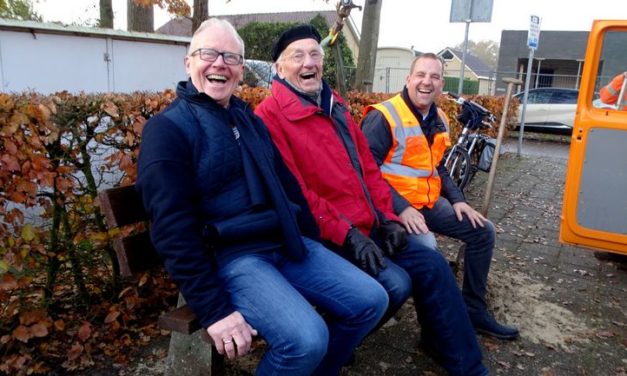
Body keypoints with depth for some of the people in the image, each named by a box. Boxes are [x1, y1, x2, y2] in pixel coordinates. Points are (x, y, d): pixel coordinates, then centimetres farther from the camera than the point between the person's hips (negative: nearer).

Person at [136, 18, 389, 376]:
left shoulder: (250, 119, 16)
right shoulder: (168, 128, -8)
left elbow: (287, 184, 21)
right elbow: (173, 228, -16)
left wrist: (315, 242, 15)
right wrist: (214, 308, -20)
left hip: (288, 244, 8)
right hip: (230, 257, -7)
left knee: (371, 300, 0)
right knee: (307, 339, -27)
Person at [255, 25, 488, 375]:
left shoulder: (335, 105, 15)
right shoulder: (271, 115, -12)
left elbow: (367, 165, 15)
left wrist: (388, 217, 5)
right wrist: (345, 235, -21)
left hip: (369, 225, 9)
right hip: (326, 236, -8)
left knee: (432, 265, 4)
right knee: (395, 283, -22)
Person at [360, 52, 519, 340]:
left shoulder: (439, 120, 12)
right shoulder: (383, 117, -15)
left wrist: (457, 199, 6)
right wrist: (401, 208, -28)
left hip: (429, 202, 9)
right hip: (394, 204, -8)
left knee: (483, 231, 6)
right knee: (426, 247, -33)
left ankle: (473, 312, 20)